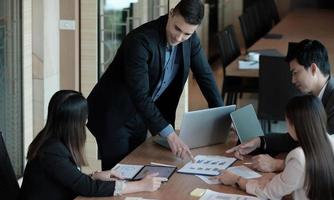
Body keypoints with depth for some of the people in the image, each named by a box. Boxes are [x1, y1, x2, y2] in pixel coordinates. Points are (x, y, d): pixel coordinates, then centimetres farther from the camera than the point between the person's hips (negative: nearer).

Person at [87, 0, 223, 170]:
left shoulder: (190, 39, -9)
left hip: (139, 116, 7)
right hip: (113, 114, -7)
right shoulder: (140, 40, -30)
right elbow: (139, 95, -34)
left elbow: (205, 75, 3)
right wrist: (169, 134, -39)